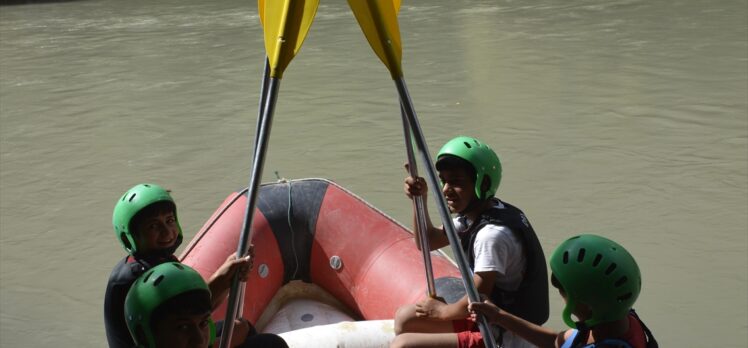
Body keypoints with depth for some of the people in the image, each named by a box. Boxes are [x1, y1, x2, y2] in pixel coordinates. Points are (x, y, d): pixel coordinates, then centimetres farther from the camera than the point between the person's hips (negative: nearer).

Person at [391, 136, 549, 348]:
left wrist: (442, 311, -3)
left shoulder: (493, 234, -26)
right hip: (486, 322, 10)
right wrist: (420, 200, -2)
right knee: (405, 317, 16)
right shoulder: (473, 215, 3)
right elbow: (427, 241, 14)